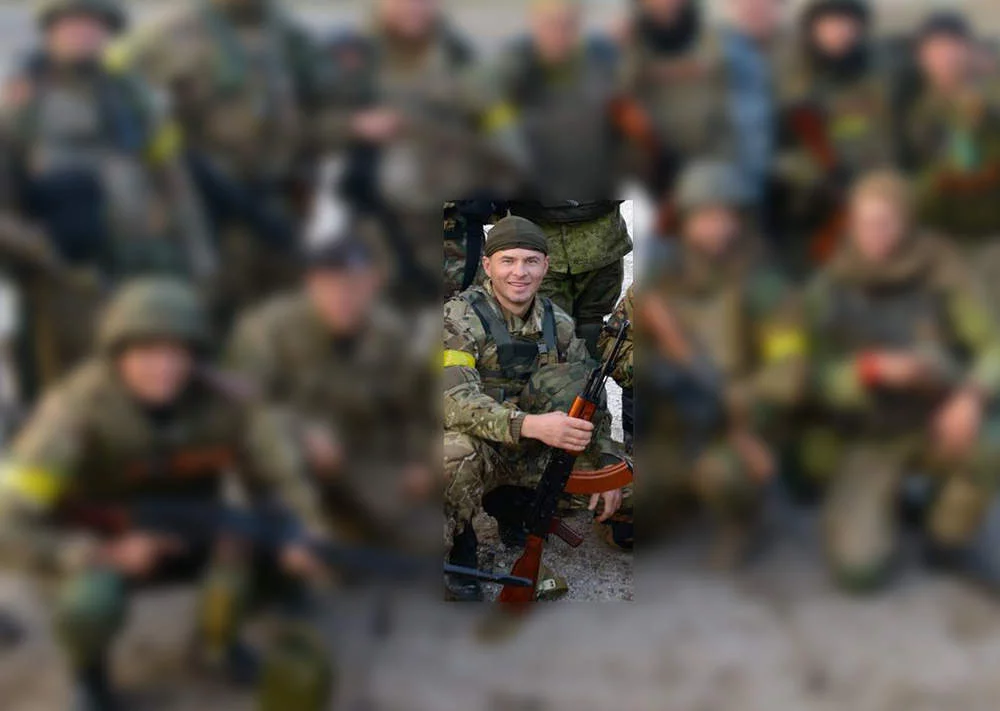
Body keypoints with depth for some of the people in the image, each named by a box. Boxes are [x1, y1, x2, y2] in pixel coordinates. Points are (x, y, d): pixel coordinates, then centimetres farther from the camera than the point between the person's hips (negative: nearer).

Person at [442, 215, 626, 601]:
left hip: (529, 454, 6)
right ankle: (458, 551, -10)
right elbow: (456, 402, -30)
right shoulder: (460, 317, -16)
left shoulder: (559, 324, 2)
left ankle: (512, 504, 11)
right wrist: (533, 425, -44)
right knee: (458, 452, -37)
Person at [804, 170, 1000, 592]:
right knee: (860, 569, -19)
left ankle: (947, 540, -2)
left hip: (935, 424, 1)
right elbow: (820, 377, -14)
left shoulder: (942, 274, -11)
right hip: (867, 439, -1)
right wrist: (873, 370, -33)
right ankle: (870, 500, 17)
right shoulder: (830, 288, -11)